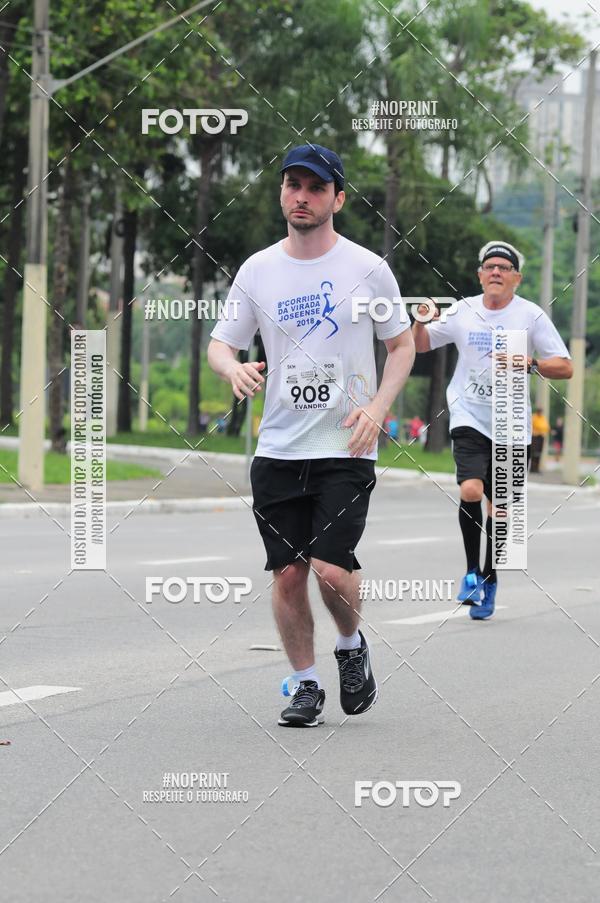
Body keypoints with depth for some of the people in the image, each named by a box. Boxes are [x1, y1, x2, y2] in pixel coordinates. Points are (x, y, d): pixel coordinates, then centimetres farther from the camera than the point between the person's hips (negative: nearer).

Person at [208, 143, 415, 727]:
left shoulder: (367, 268, -1)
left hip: (346, 449, -3)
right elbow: (220, 344, 11)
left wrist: (378, 406, -8)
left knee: (332, 569, -14)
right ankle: (306, 685, 17)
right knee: (287, 573, 1)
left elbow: (402, 342, 7)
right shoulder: (257, 270, 5)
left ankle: (351, 646, 16)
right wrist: (233, 368, -13)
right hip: (277, 449, 3)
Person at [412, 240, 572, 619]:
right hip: (469, 418, 0)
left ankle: (489, 580, 26)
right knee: (471, 491, -21)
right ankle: (472, 571, -5)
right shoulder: (462, 311, 2)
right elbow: (421, 345, 15)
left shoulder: (531, 315, -3)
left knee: (499, 508, 6)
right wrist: (422, 321, -7)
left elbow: (565, 368, -5)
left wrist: (529, 363, -22)